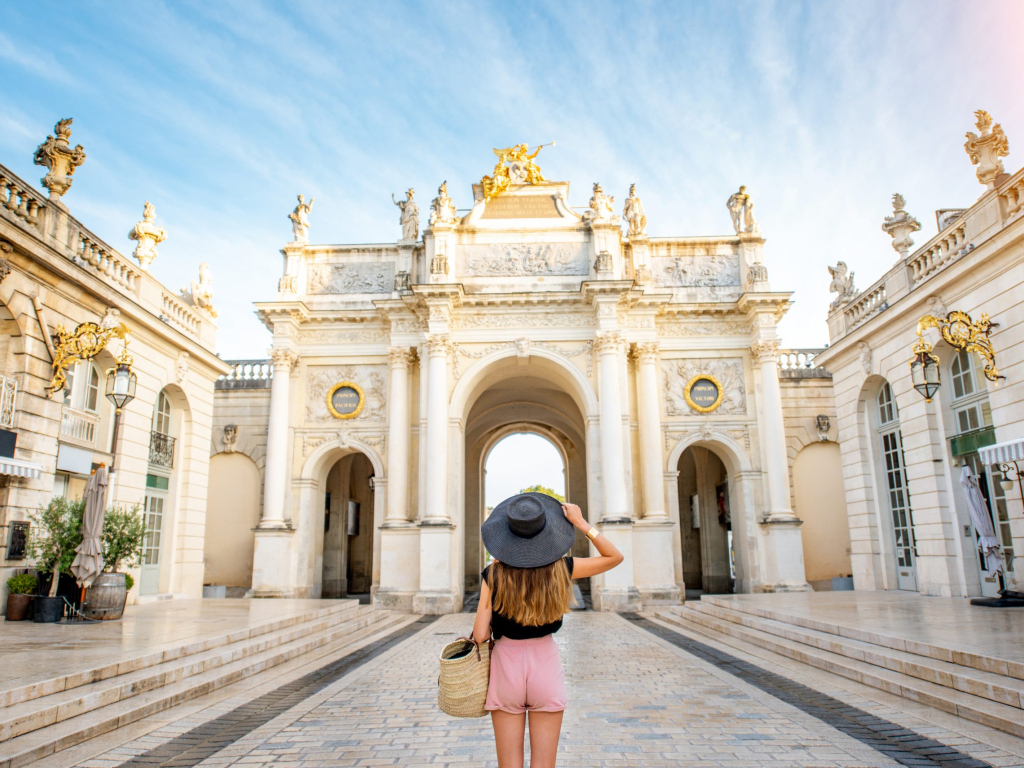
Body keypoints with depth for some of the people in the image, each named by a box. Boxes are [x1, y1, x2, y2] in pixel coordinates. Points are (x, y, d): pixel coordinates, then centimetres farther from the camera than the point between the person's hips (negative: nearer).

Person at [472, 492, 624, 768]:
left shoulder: (493, 575, -11)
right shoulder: (561, 569, -9)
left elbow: (480, 635, -11)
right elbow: (614, 557, 4)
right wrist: (581, 523, 0)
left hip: (506, 665, 0)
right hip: (545, 664, 0)